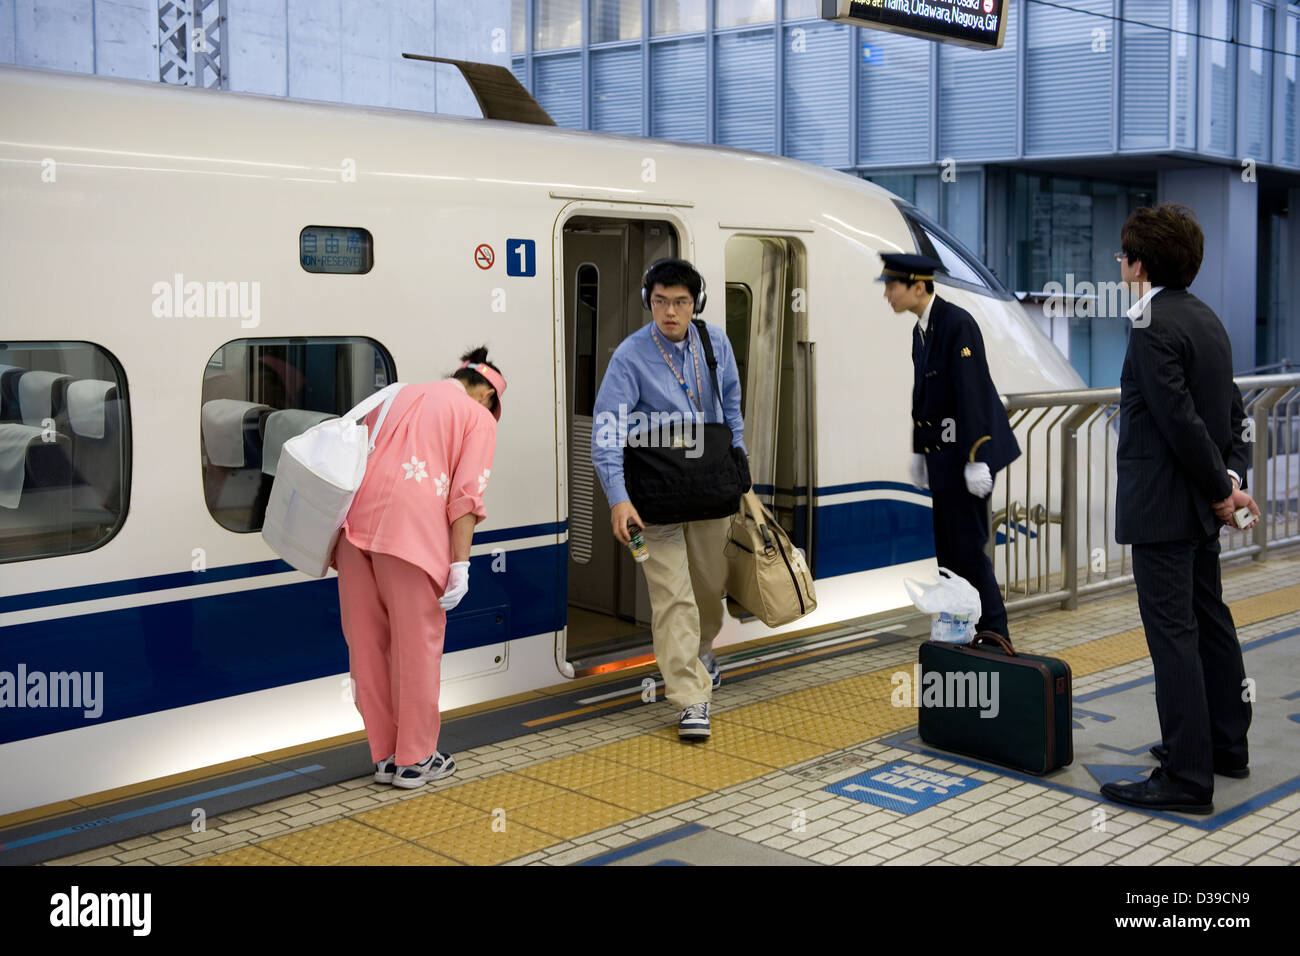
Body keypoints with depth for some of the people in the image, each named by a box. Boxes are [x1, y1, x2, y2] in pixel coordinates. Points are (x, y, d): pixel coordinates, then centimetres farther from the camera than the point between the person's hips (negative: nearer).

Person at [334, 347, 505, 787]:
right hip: (412, 526, -5)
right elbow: (466, 495, -3)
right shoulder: (478, 416, 10)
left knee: (366, 643, 12)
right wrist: (460, 564, -6)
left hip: (354, 519, 6)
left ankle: (384, 755, 22)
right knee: (417, 643, 7)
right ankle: (414, 759, 16)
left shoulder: (397, 396, 27)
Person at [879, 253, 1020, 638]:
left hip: (966, 450, -9)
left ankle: (993, 633, 3)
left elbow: (972, 394, -21)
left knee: (967, 545, -7)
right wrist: (919, 451, 18)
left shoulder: (957, 323, -17)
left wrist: (975, 460, -23)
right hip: (941, 452, 9)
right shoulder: (921, 328, 11)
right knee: (947, 547, 12)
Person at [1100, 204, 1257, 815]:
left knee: (1173, 635, -5)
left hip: (1163, 508, -10)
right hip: (1200, 508, 10)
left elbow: (1181, 421, -21)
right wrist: (1232, 478, 2)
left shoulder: (1154, 327, -18)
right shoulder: (1206, 318, 12)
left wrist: (1218, 487, -10)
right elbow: (1232, 411, 12)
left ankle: (1187, 778, 0)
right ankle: (1226, 745, 33)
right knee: (1209, 620, 19)